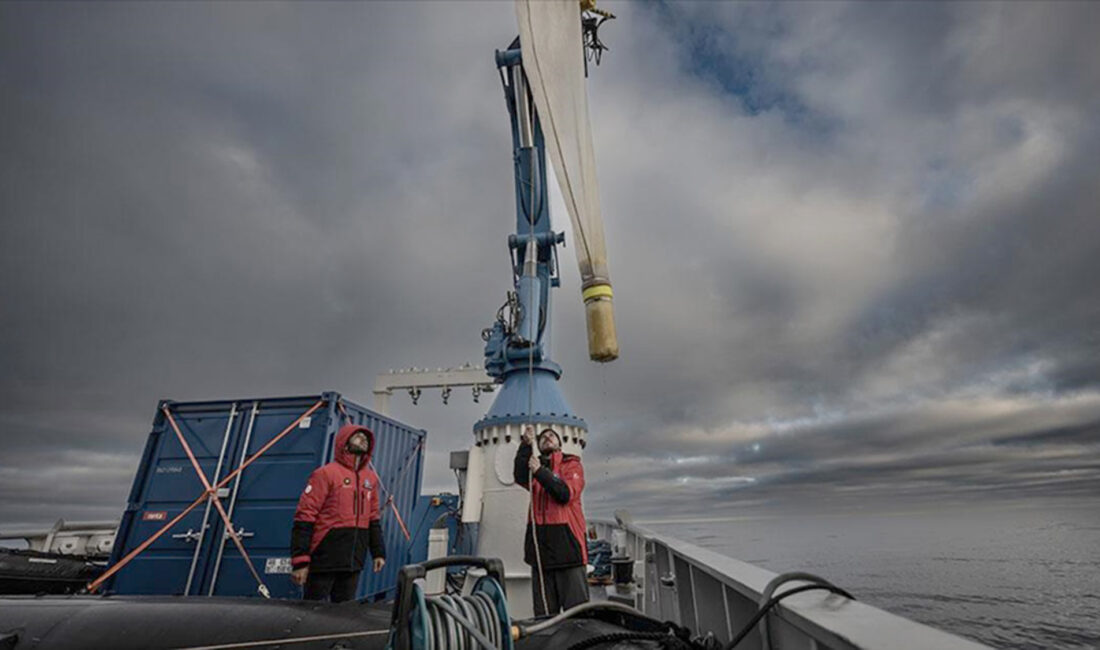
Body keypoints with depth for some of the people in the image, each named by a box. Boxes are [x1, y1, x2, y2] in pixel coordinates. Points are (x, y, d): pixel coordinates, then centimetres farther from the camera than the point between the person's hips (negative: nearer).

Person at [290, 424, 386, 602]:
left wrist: (378, 552, 13)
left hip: (353, 561, 6)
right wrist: (300, 560, -15)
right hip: (324, 559, -6)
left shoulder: (371, 478, 11)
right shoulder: (326, 473, -8)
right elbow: (304, 518, -11)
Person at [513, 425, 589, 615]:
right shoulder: (534, 464, 14)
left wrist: (540, 472, -17)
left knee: (575, 606, -3)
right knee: (544, 610, 11)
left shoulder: (571, 465, 4)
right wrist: (525, 445, -20)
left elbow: (566, 494, -13)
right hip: (539, 538, 4)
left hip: (566, 539, -4)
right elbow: (521, 478, -10)